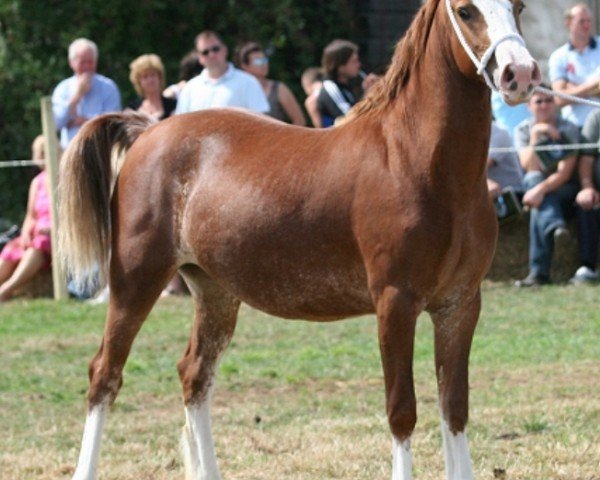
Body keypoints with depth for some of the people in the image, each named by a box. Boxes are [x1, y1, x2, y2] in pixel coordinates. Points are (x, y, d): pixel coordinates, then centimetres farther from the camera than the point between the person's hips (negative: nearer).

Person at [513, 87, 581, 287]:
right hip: (536, 185, 3)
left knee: (539, 207, -34)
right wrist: (535, 136, -22)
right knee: (534, 179, -33)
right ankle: (555, 226, -56)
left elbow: (565, 172, -19)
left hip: (565, 189, -3)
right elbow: (529, 166, -13)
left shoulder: (568, 129, -7)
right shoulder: (522, 130, 3)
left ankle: (539, 272, -40)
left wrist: (542, 189, -35)